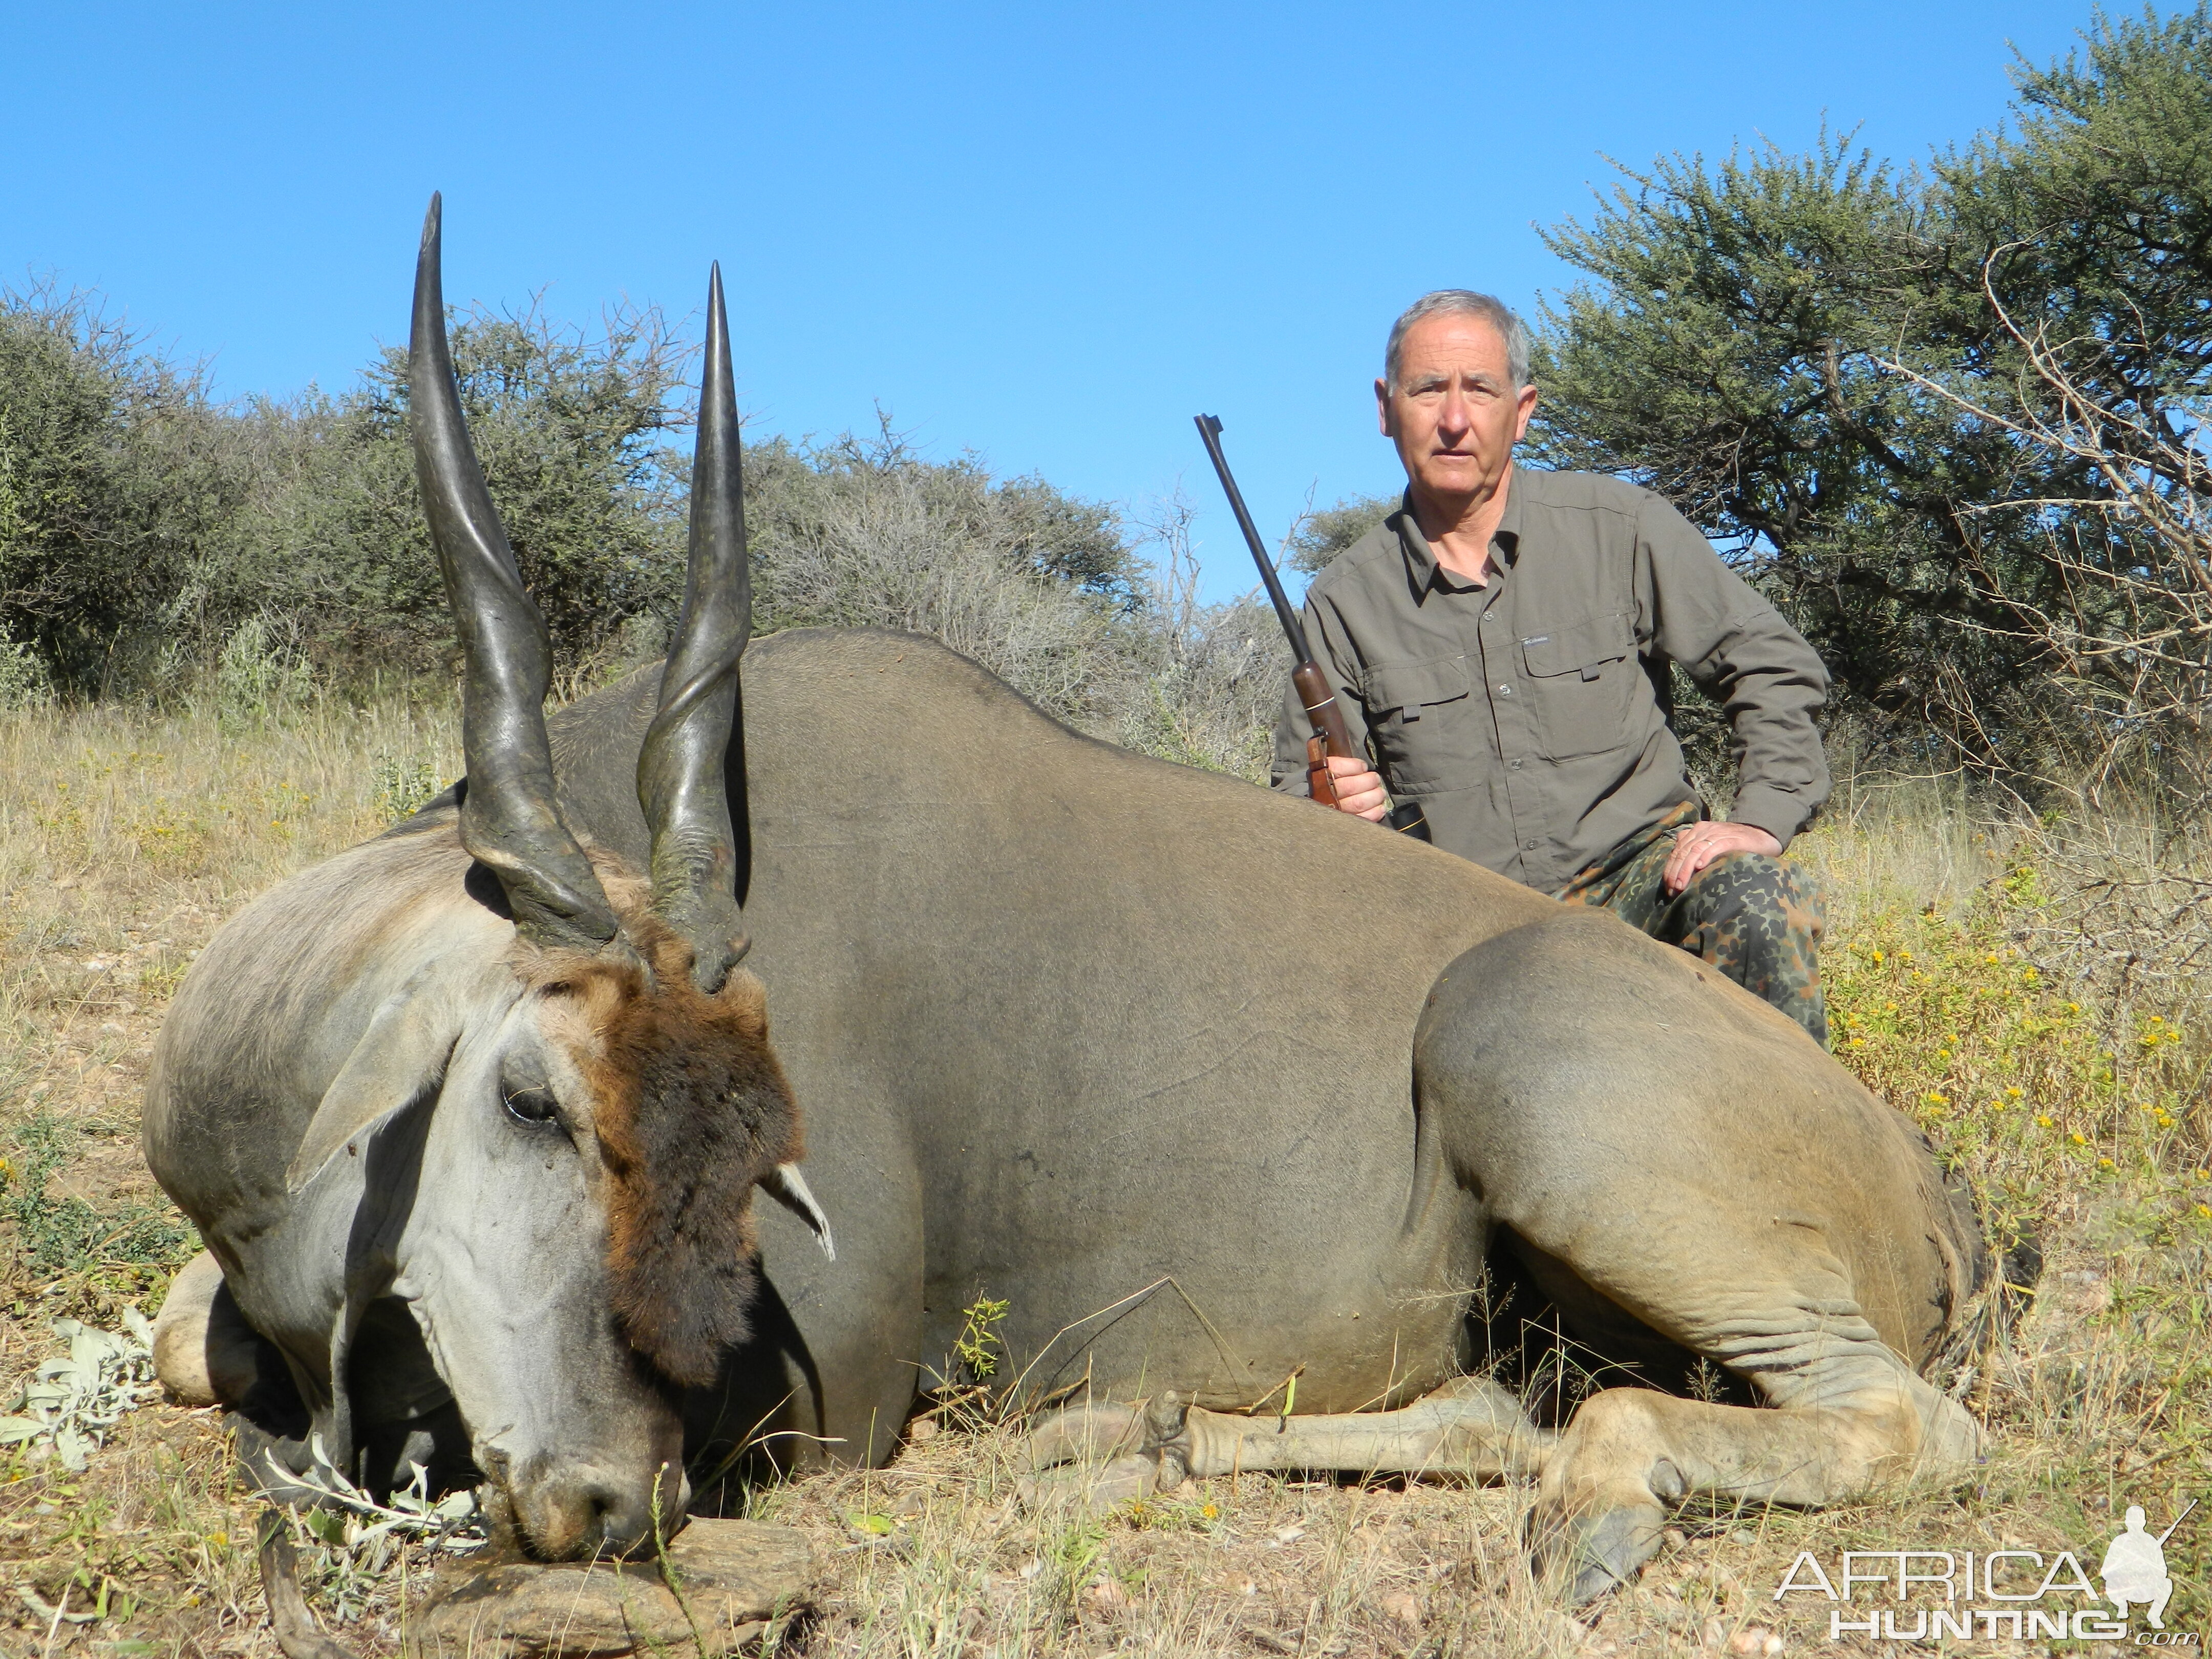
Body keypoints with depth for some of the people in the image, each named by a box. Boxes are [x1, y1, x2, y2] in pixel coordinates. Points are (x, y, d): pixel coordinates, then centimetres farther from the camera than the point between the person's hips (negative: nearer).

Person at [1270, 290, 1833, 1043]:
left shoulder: (1618, 528, 2)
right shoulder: (1344, 602, 5)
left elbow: (1774, 666, 6)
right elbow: (1295, 795, 10)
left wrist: (1761, 822, -8)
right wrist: (1327, 808, -15)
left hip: (1633, 869, -1)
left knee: (1760, 902, -33)